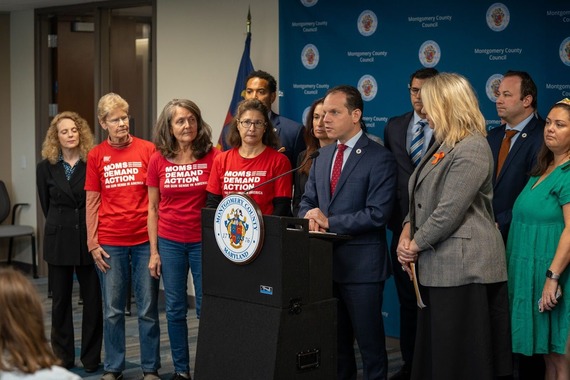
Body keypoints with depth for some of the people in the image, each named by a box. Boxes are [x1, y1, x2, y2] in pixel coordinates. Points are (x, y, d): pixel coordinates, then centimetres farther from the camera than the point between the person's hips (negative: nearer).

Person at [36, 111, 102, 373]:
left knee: (93, 298, 1)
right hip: (59, 239, 2)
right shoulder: (46, 167, 3)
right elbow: (46, 204, 10)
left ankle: (91, 357, 12)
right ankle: (63, 356, 18)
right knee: (61, 299, 8)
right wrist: (61, 223, 11)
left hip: (89, 238, -2)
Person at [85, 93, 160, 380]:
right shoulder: (96, 156, 4)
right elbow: (92, 202, 7)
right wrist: (92, 243, 1)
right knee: (112, 309, 8)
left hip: (144, 240, -1)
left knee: (147, 309, 5)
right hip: (110, 243, 1)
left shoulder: (148, 150, 0)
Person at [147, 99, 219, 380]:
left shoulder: (213, 157, -5)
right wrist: (153, 251, 3)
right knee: (175, 309, 9)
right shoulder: (158, 160, 1)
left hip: (203, 241, -2)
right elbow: (153, 208, 6)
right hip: (169, 243, 2)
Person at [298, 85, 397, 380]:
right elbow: (308, 201, 15)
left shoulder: (380, 159, -11)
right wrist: (311, 220, -8)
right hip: (325, 259, 7)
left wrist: (329, 222, -17)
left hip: (361, 264, -7)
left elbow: (377, 214, -18)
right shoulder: (323, 156, 12)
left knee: (368, 339, 4)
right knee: (334, 338, 16)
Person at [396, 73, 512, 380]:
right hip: (439, 266, 10)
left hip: (463, 267, -10)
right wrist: (407, 232, 2)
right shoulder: (442, 145, 17)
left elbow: (449, 211, -20)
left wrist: (416, 245, -10)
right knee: (433, 353, 12)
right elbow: (422, 199, 18)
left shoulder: (471, 150, -15)